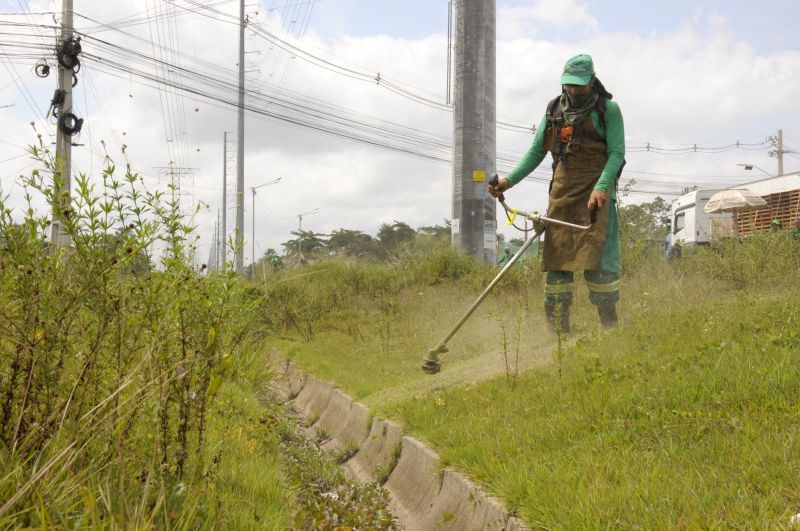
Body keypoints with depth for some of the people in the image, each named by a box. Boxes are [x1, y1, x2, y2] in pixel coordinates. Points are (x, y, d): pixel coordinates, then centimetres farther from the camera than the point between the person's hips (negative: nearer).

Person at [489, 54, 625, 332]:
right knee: (555, 256, 2)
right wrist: (509, 180, 5)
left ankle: (609, 327, -3)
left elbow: (617, 153, -7)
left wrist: (602, 187, -22)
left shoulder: (607, 109, -1)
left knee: (598, 257, -10)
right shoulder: (554, 110, 12)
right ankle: (557, 328, 8)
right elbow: (536, 152, 16)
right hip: (561, 192, 5)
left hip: (596, 193, -4)